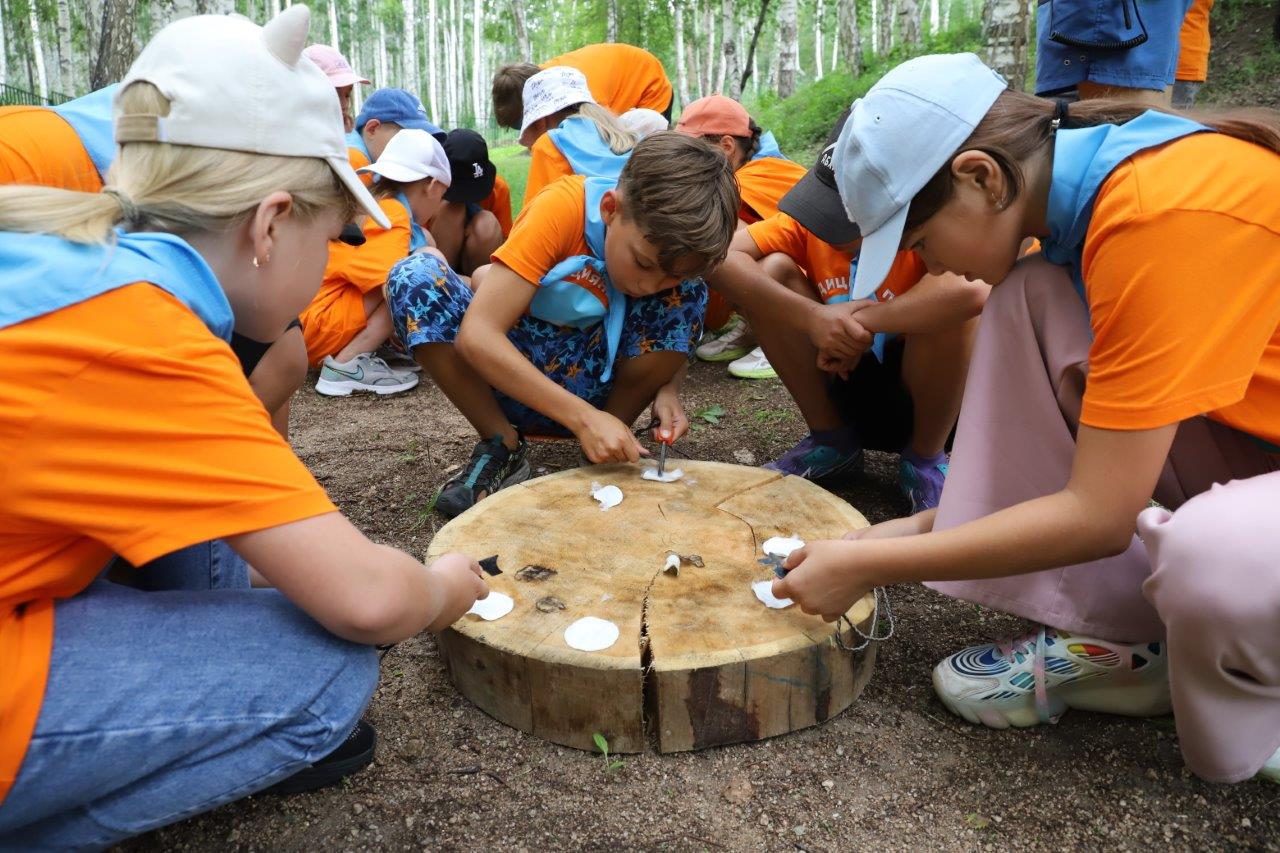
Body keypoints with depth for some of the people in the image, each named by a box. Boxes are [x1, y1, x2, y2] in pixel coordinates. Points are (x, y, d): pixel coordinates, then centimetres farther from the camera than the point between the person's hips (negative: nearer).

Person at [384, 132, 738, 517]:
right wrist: (583, 417, -40)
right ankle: (502, 445, -13)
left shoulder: (672, 245, -15)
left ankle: (612, 448, -9)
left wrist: (668, 388, -22)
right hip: (515, 376, -2)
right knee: (415, 276, -27)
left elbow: (676, 339, 2)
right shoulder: (561, 209, -26)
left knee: (686, 295, -22)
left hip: (592, 381, 2)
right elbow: (476, 334, -33)